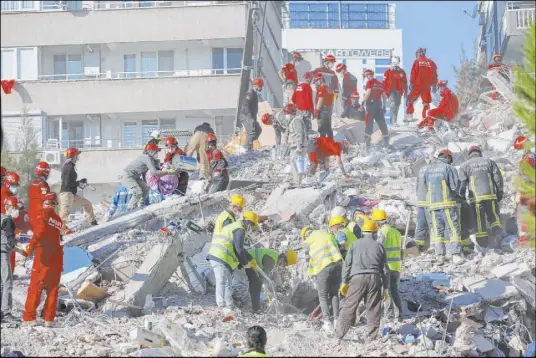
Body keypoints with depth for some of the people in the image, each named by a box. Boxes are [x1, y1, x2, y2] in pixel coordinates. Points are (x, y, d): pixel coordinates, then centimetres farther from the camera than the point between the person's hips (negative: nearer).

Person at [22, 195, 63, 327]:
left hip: (43, 256, -5)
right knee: (53, 288, 10)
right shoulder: (58, 220, 14)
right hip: (57, 257, 5)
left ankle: (29, 318, -8)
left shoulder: (43, 216, -4)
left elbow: (39, 232, -19)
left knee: (35, 287, -4)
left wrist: (31, 247, -19)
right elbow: (57, 236, 15)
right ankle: (49, 319, 10)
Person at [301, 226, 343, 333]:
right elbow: (336, 249, 18)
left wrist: (311, 273, 15)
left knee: (323, 296, 7)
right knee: (334, 294, 17)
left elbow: (309, 259, 6)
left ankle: (328, 322, 1)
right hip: (337, 263, 4)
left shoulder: (308, 241, 10)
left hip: (323, 268, -4)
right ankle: (336, 320, 13)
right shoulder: (327, 235, 24)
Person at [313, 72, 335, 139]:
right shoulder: (329, 88, 16)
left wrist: (316, 111, -15)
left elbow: (320, 101, -17)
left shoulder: (321, 88, -12)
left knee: (322, 129, -8)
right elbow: (332, 101, 20)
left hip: (323, 110, -9)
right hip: (329, 110, 9)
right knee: (328, 128, 14)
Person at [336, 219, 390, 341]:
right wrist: (385, 288, 14)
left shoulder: (355, 245, 7)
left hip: (357, 278, -1)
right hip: (374, 279, 1)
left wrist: (344, 282, 6)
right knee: (373, 310, 6)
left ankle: (339, 334, 2)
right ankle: (371, 337, 6)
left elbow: (347, 264, 3)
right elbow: (385, 269, 10)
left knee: (349, 307, 1)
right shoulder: (379, 247, 10)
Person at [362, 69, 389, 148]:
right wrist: (384, 106, 21)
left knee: (369, 122, -5)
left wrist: (363, 102, -8)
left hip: (371, 103, -5)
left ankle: (367, 141, -10)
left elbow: (368, 93, -13)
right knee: (382, 123, 9)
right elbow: (384, 96, 17)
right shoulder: (380, 84, 16)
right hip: (379, 104, 5)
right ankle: (386, 141, 11)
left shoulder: (370, 82, -2)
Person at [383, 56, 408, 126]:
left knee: (397, 105, 11)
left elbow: (405, 82, 14)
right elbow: (384, 82, -3)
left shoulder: (402, 72, 8)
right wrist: (384, 92, -7)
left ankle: (394, 121, 23)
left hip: (399, 92, 5)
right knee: (393, 104, -18)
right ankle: (393, 121, -22)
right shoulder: (388, 72, -3)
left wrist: (405, 91, 12)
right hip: (391, 91, -5)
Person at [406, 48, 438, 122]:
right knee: (426, 102, 8)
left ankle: (409, 116, 2)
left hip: (417, 85, -2)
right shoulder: (431, 62, 6)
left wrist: (411, 83, -3)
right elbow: (434, 74, 8)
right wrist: (434, 85, 13)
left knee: (410, 100, 10)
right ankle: (425, 118, 0)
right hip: (427, 86, 2)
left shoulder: (417, 61, -2)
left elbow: (413, 73, -6)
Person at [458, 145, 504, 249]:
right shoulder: (489, 162, 11)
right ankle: (497, 234, -10)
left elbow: (462, 183, 0)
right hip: (490, 195, 1)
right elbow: (498, 178, 7)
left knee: (479, 221, 3)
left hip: (476, 197, -1)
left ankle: (483, 245, 2)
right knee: (494, 217, 11)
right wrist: (500, 193, 14)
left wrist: (461, 197, 7)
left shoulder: (465, 165, 6)